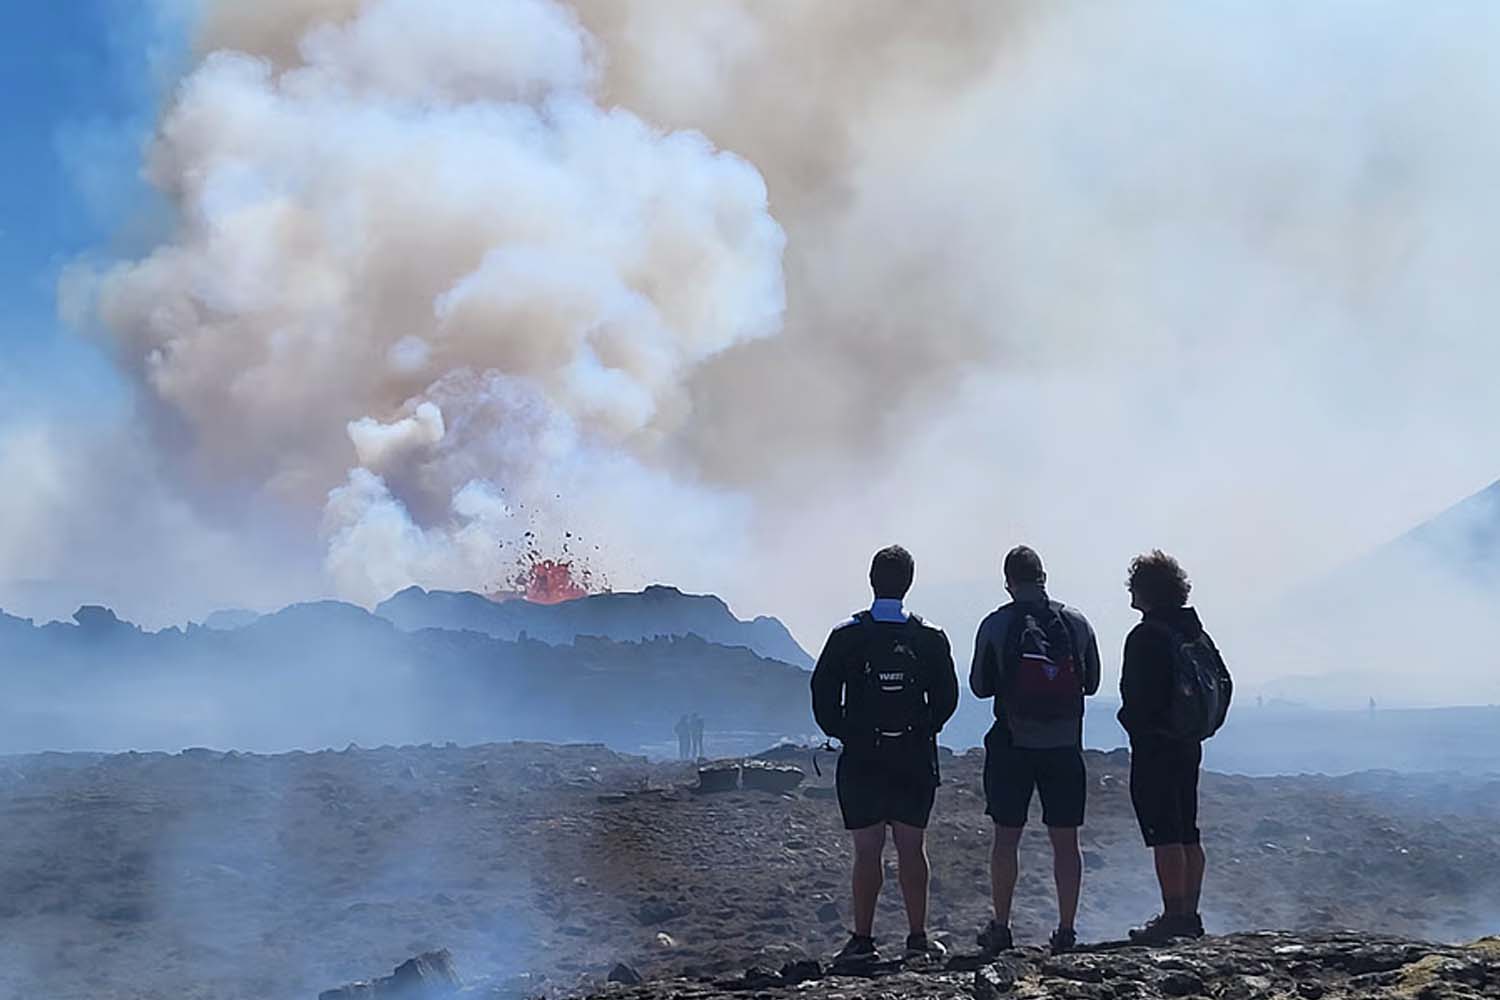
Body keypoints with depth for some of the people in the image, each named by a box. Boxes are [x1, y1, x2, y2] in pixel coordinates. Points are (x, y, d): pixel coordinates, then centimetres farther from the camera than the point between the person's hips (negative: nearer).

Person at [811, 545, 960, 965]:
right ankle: (918, 938, 10)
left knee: (867, 851, 3)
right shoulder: (930, 637, 0)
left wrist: (839, 732, 8)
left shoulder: (847, 635, -6)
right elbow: (947, 696, 2)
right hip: (915, 757, 2)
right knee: (912, 848, 8)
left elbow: (822, 691, -5)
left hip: (861, 757, -1)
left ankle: (862, 940, 5)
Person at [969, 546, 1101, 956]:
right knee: (1065, 841, 7)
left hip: (1012, 746, -1)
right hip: (1065, 747, 2)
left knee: (1006, 838, 8)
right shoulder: (1077, 623, -1)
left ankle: (1000, 928, 12)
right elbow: (1092, 682, 8)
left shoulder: (995, 625, -7)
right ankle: (1066, 931, 9)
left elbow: (979, 686, 0)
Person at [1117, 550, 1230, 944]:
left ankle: (1173, 915, -7)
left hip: (1154, 748, -9)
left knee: (1164, 833, -7)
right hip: (1190, 745, 9)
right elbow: (1223, 683, 14)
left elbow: (1138, 694, -19)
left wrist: (1135, 724, -1)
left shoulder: (1146, 636, -14)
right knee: (1188, 833, 12)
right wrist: (1202, 727, 17)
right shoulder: (1197, 634, 11)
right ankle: (1190, 915, 17)